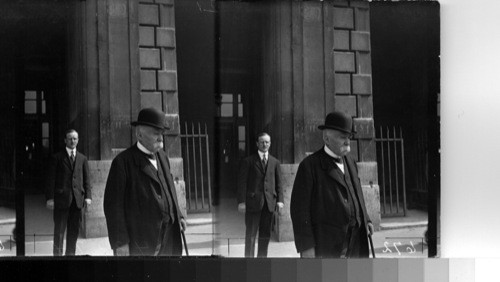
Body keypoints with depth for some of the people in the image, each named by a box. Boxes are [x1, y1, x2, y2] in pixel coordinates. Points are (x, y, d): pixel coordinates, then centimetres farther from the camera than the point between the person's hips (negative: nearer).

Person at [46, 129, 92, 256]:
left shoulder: (82, 158, 14)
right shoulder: (57, 157, 4)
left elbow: (86, 179, 11)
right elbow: (51, 179, 0)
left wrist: (88, 196, -1)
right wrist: (50, 198, -8)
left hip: (77, 199, 3)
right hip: (61, 198, -3)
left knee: (74, 231, 5)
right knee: (59, 230, -3)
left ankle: (70, 254, 13)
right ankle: (57, 254, 3)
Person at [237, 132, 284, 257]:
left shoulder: (275, 162, 13)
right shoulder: (248, 161, 2)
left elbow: (278, 183, 12)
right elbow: (242, 182, -2)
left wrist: (280, 200, 0)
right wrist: (241, 201, -10)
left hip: (269, 202, 4)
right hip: (253, 202, -3)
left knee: (265, 234, 6)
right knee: (251, 234, -3)